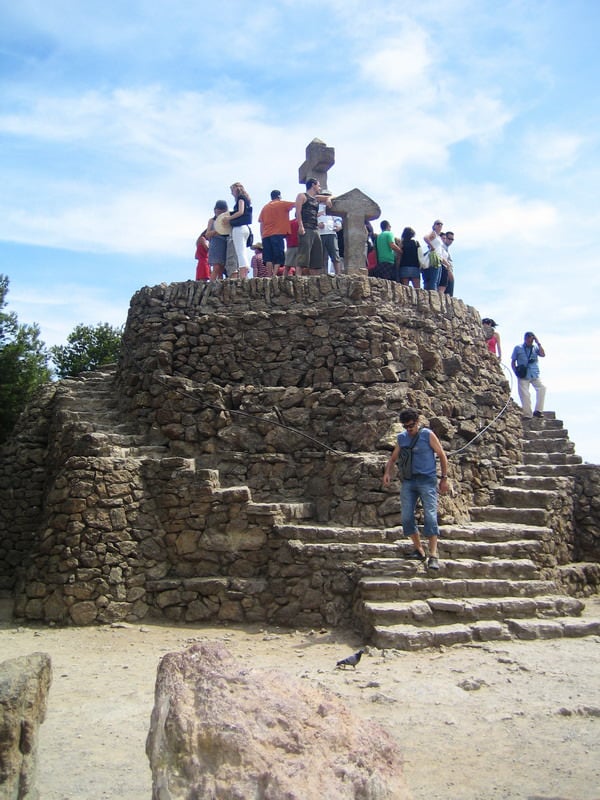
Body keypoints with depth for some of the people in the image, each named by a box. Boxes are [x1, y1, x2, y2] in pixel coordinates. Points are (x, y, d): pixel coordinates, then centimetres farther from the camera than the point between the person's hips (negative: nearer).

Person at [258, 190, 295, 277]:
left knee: (268, 257, 1)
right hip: (278, 234, -4)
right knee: (279, 257, -5)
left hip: (266, 235, 4)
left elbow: (261, 223, 14)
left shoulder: (265, 207, 18)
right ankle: (274, 275, -19)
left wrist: (262, 236, 15)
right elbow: (297, 204, 4)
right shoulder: (282, 204, 5)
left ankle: (270, 276, -8)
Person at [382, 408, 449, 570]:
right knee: (406, 517, 0)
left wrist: (444, 478, -1)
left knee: (430, 516, -12)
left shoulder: (428, 435, -1)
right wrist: (387, 472, 0)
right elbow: (393, 458, 20)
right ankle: (419, 550, 14)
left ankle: (433, 555, -13)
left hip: (427, 480, -5)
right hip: (408, 481, 5)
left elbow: (442, 455, 3)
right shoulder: (401, 438, 11)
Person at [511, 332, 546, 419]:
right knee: (524, 395, -4)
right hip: (523, 376, -1)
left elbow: (543, 355, -6)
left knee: (542, 388, -18)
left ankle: (538, 411, -14)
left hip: (535, 375, 1)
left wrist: (538, 343, -6)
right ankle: (527, 414, 5)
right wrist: (516, 372, -4)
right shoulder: (518, 348, 6)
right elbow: (513, 362, 9)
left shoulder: (535, 347, 10)